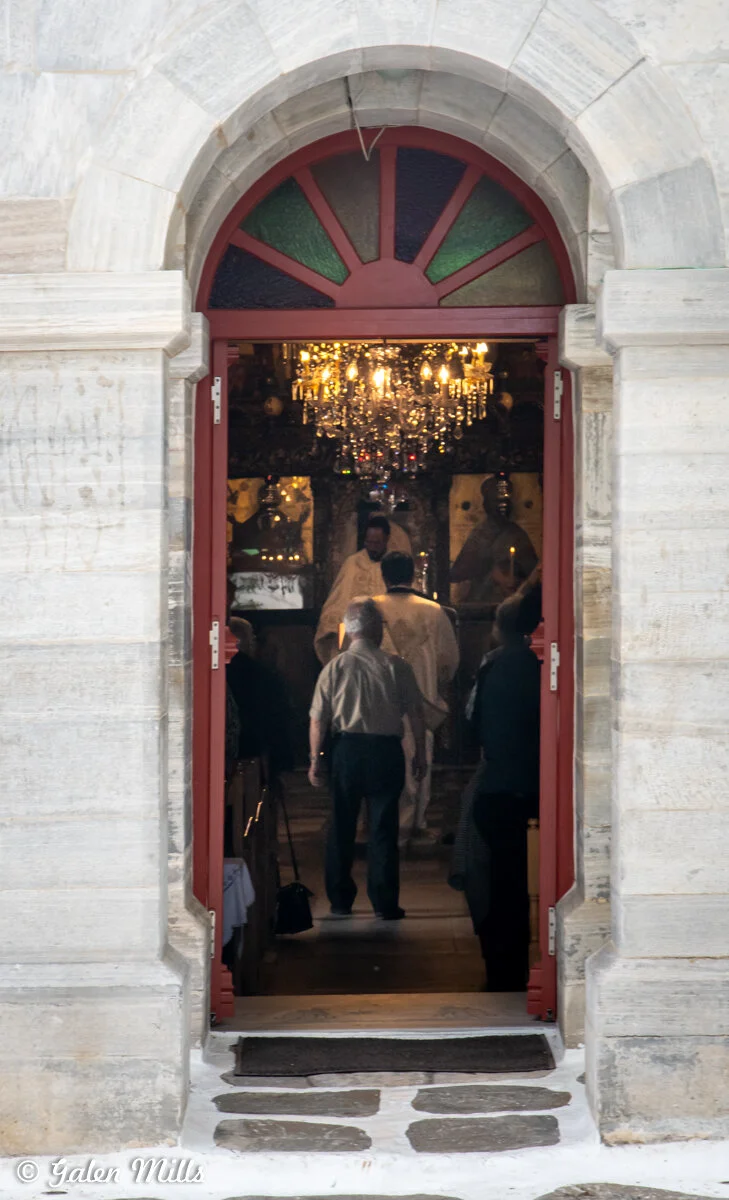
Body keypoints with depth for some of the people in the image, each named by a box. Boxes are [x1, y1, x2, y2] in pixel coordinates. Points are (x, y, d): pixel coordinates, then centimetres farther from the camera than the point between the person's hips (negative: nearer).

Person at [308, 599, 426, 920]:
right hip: (386, 750, -1)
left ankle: (340, 901, 17)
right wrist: (420, 755, 7)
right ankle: (385, 903, 5)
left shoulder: (335, 667, 0)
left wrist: (316, 759, 7)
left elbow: (318, 720, 0)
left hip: (346, 750, 1)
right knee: (383, 827, 4)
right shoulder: (395, 665, -2)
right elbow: (416, 714, -2)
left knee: (341, 827, 11)